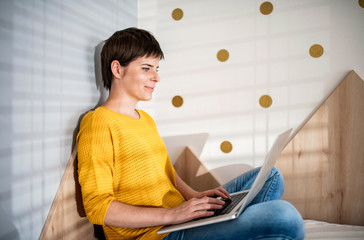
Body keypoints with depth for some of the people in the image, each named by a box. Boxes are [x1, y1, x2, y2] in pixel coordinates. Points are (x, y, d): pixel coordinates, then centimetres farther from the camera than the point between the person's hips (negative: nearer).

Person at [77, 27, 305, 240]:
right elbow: (97, 206, -17)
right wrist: (171, 214, -21)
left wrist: (195, 196, 2)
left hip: (181, 218, 9)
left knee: (269, 176, 13)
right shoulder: (98, 122, -11)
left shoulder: (145, 119, 17)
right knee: (284, 216, -25)